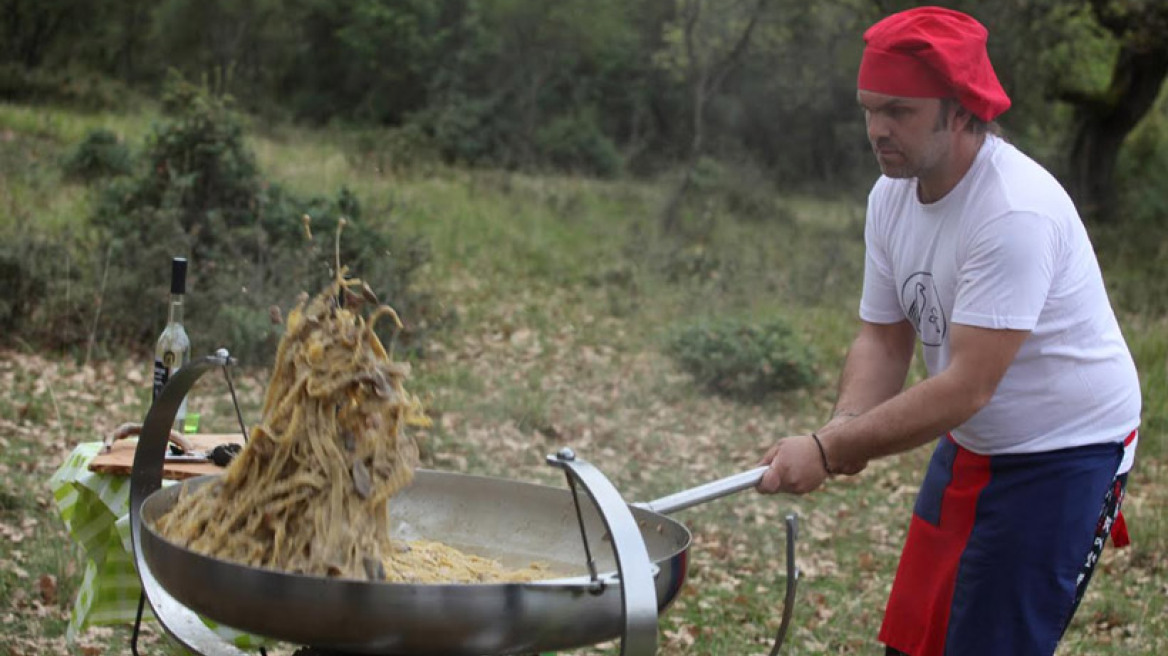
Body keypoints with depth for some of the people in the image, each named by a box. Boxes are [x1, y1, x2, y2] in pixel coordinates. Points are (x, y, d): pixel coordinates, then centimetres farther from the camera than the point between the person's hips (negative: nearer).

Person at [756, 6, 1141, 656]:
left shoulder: (1017, 212, -29)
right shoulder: (892, 195, -3)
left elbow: (969, 385, -31)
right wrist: (847, 424, -19)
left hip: (1066, 451, -8)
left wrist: (829, 452, -32)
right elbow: (883, 339, 2)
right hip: (970, 444, 8)